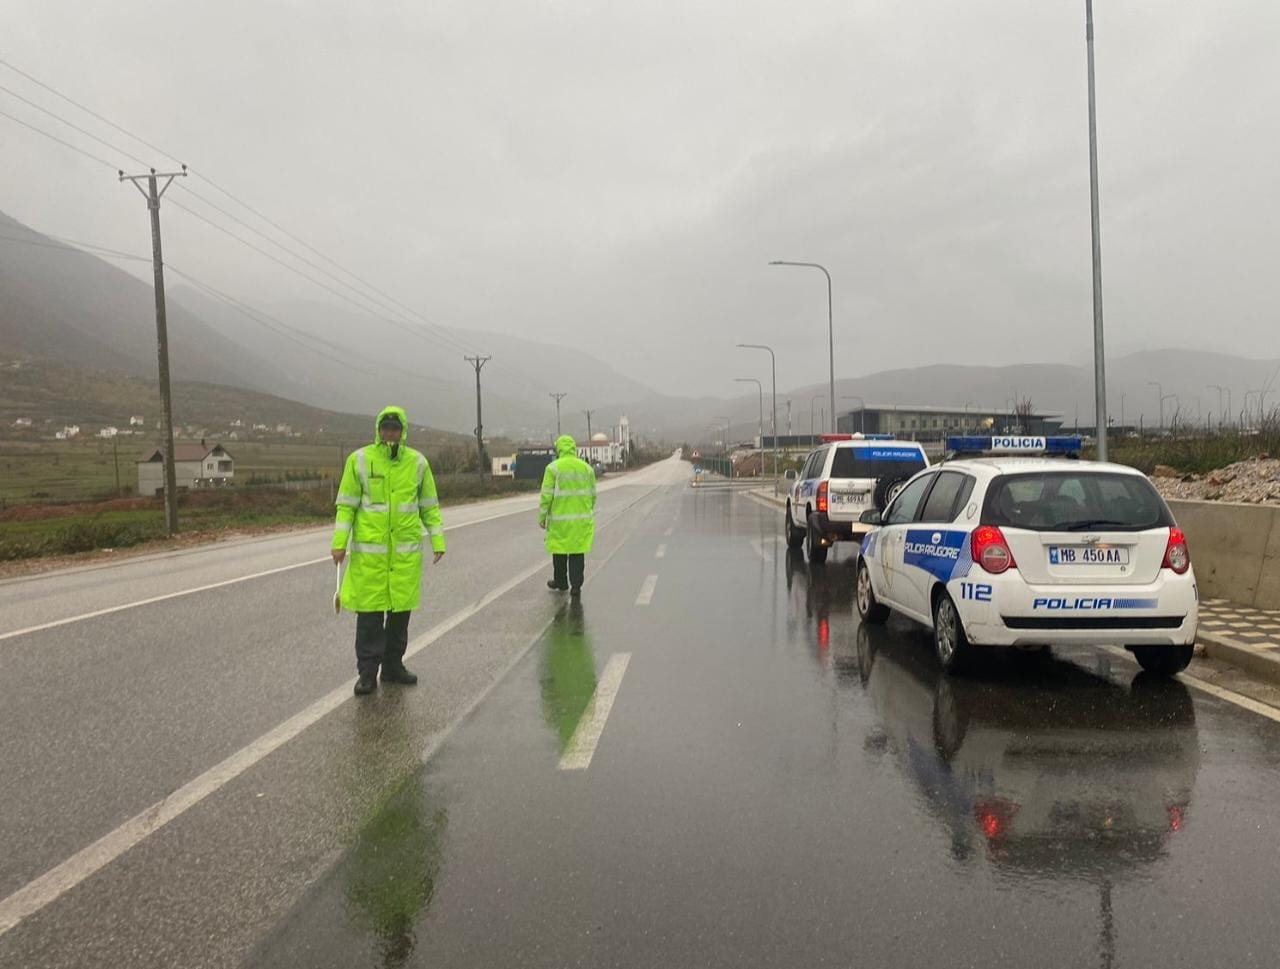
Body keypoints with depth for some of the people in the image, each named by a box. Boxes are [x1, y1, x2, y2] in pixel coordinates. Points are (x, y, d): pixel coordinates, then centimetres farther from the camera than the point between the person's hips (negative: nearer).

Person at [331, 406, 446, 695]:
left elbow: (429, 505, 10)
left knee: (401, 608, 9)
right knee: (369, 609, -1)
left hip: (407, 549, 3)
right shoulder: (359, 460, -1)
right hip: (369, 550, -2)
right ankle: (367, 672, 10)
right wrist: (339, 543, -5)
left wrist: (438, 540, 6)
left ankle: (393, 665, 24)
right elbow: (346, 505, 0)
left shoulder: (417, 462, 5)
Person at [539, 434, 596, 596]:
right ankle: (576, 587, 2)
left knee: (559, 552, 14)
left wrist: (542, 517, -3)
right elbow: (592, 495, 8)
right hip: (581, 519, 3)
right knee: (577, 552, 5)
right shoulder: (586, 468, 4)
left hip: (559, 519, -3)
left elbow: (547, 495, -11)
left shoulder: (553, 468, -8)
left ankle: (561, 582, 29)